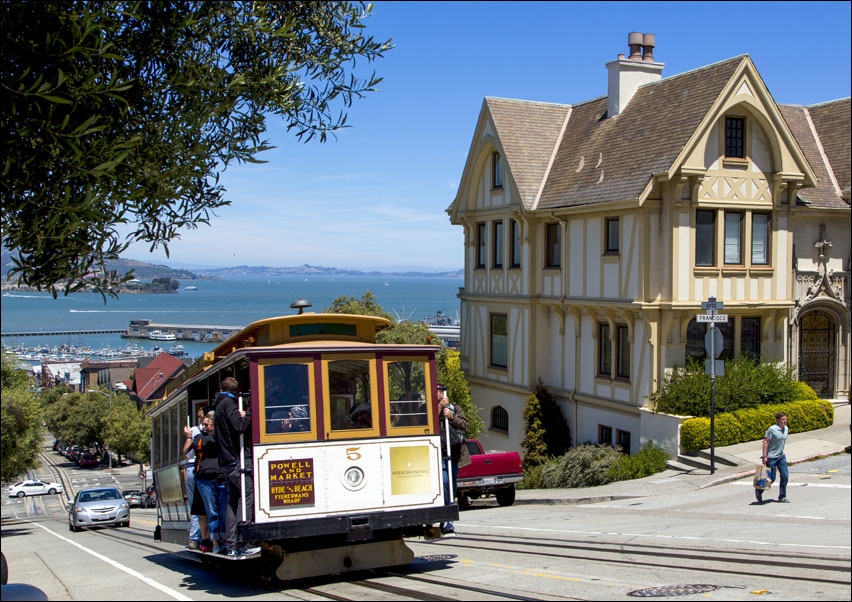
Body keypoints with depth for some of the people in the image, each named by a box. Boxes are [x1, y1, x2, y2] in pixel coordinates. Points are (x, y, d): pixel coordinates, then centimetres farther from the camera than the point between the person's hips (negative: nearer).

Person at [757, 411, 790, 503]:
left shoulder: (786, 429, 5)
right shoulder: (772, 429, -17)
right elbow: (765, 442, -15)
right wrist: (764, 456, -17)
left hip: (781, 456, 7)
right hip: (771, 457, -7)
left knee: (785, 476, -1)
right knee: (771, 478, 0)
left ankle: (782, 497, 11)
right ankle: (759, 490, 24)